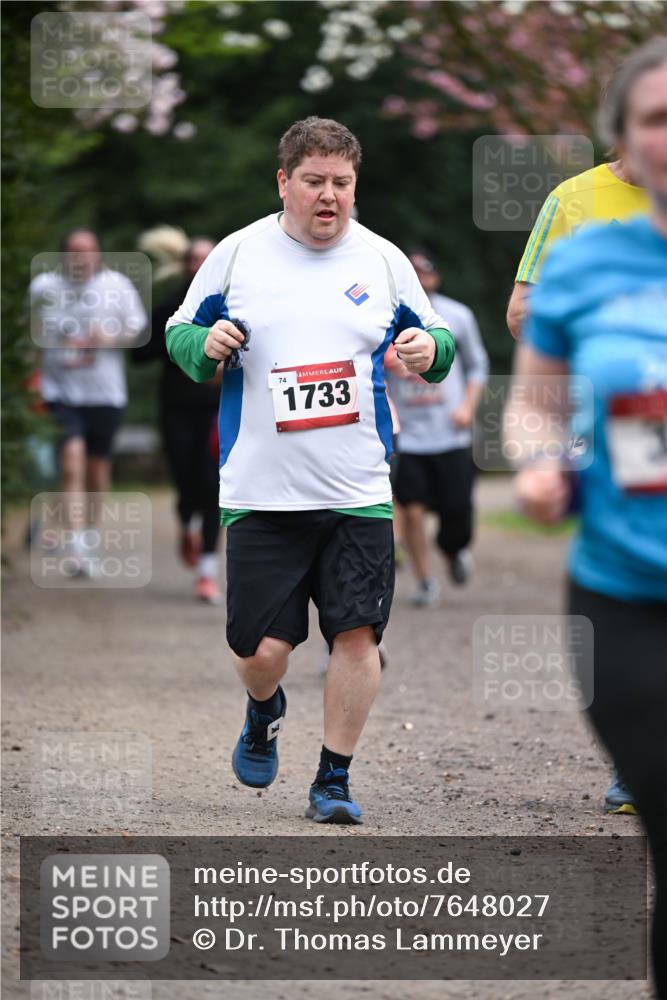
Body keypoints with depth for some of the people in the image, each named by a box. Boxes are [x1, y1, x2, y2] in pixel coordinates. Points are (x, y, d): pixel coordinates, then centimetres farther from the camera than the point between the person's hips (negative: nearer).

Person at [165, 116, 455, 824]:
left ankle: (333, 780, 9)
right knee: (262, 647, -1)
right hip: (260, 493, -1)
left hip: (358, 494, 1)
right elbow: (179, 332, 12)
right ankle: (264, 716, 35)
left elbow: (433, 336, 15)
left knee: (357, 634, -6)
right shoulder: (237, 254, 2)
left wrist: (431, 350, -9)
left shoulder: (383, 260, 5)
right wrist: (204, 345, -11)